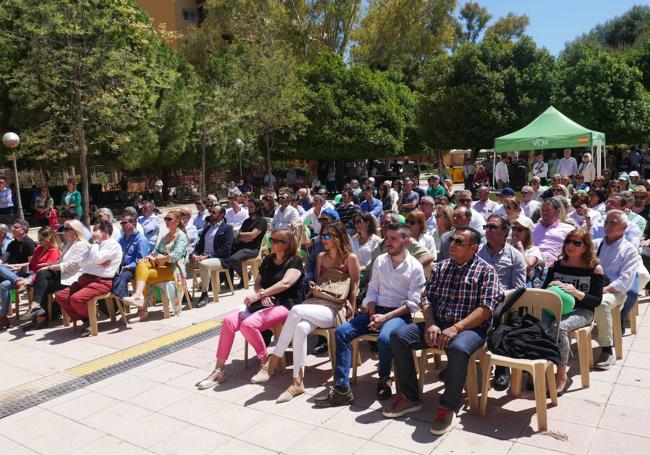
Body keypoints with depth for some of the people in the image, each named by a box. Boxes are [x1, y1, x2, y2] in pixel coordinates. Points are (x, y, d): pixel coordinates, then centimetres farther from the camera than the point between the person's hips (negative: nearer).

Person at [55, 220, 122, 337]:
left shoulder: (113, 245, -4)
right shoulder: (96, 245, 24)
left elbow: (95, 259, -17)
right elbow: (83, 261, 11)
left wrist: (96, 242, -3)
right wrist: (97, 262, -8)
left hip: (101, 281, -9)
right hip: (85, 278, 9)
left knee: (76, 298, -29)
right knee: (60, 295, -4)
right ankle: (86, 320, 1)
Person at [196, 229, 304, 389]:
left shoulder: (295, 261, -3)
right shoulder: (268, 260, 19)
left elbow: (285, 283, -20)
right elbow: (257, 283, 17)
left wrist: (259, 294, -27)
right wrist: (262, 293, -7)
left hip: (283, 306, -7)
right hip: (262, 304, 7)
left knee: (249, 324, -32)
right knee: (229, 320, -16)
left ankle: (265, 362, -9)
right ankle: (219, 370, -11)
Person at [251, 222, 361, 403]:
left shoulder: (350, 258, 4)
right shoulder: (321, 257, 21)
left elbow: (354, 289, 3)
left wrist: (351, 313, -4)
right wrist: (313, 286, 9)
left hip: (336, 310, -5)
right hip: (317, 303, 5)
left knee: (296, 310, -34)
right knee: (301, 327, -33)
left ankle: (273, 361, -28)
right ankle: (297, 382, -32)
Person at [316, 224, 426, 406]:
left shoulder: (415, 267, -4)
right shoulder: (380, 261, 11)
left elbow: (412, 303, -8)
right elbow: (372, 290, 11)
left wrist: (385, 317, -18)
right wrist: (372, 315, -7)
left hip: (399, 314, -5)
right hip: (377, 310, 5)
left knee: (384, 338, -36)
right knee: (342, 332, -15)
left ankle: (384, 379, -4)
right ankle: (342, 389, -15)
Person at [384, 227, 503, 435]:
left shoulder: (485, 271, -2)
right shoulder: (440, 267, 13)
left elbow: (486, 308, -12)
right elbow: (426, 298, 10)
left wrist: (456, 328, -22)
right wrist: (430, 324, -9)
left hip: (470, 328, -5)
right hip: (437, 324, 6)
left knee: (458, 348, -39)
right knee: (397, 335, -13)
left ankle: (448, 407, -19)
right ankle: (410, 397, -3)